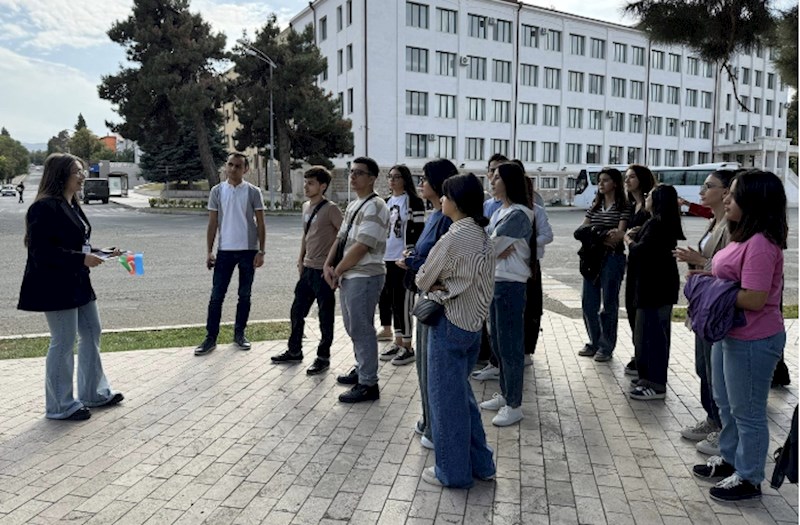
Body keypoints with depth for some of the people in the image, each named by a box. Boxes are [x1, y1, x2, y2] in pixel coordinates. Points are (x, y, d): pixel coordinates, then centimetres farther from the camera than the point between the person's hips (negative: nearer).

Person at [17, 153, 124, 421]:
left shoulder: (71, 206, 13)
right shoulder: (45, 208, -16)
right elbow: (41, 251, -22)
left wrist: (102, 254, 7)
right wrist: (82, 259, -24)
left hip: (78, 283, 10)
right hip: (56, 287, -10)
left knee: (92, 334, 15)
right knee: (64, 343, -1)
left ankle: (94, 393, 30)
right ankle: (60, 406, 14)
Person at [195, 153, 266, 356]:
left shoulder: (253, 192, -2)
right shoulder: (217, 191, 3)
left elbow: (260, 224, -1)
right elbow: (212, 223, 5)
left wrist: (261, 251, -6)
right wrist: (209, 251, 0)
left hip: (248, 250, -1)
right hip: (224, 250, 1)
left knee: (244, 295, 8)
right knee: (216, 296, 1)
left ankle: (239, 334, 20)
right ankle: (211, 337, 8)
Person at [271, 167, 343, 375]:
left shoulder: (331, 209, -14)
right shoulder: (306, 207, 10)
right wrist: (301, 259, 17)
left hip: (324, 271, -8)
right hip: (308, 269, 8)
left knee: (325, 316, 3)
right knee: (297, 311, 15)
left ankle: (323, 357, 16)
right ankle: (294, 351, 30)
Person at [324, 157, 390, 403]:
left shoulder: (375, 207, -15)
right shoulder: (353, 206, 16)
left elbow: (360, 247, -20)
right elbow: (340, 238, 15)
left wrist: (337, 271, -12)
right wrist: (328, 265, -1)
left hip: (364, 277, -9)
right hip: (348, 275, 9)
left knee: (362, 329, -3)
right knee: (353, 327, 19)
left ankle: (368, 384, 6)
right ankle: (361, 369, 35)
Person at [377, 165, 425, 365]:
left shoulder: (414, 201, -7)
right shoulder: (387, 202, 15)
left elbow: (418, 231, -11)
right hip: (387, 259, 8)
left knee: (402, 302, -4)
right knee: (388, 300, 11)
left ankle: (408, 348, 8)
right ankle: (398, 343, 24)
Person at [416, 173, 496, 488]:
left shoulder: (453, 238, -19)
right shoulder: (483, 237, 6)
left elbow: (423, 280, -9)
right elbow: (483, 282, 9)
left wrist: (433, 286, 12)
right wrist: (446, 287, -1)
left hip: (449, 324, -8)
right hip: (474, 323, 8)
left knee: (447, 397, 6)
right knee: (462, 393, 20)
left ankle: (453, 472, 20)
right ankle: (480, 463, 30)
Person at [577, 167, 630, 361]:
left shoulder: (624, 207, -3)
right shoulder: (595, 205, 14)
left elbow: (620, 234, -13)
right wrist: (601, 239, -11)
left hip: (613, 257, -6)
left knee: (609, 303, 2)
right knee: (588, 302, 8)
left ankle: (606, 347, 12)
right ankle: (594, 342, 23)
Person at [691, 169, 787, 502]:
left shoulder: (761, 243, -25)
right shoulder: (744, 237, 7)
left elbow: (754, 299, -28)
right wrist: (707, 276, 2)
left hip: (752, 341, -10)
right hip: (729, 334, 10)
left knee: (747, 411, 7)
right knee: (726, 403, 23)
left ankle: (749, 478, 24)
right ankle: (730, 459, 41)